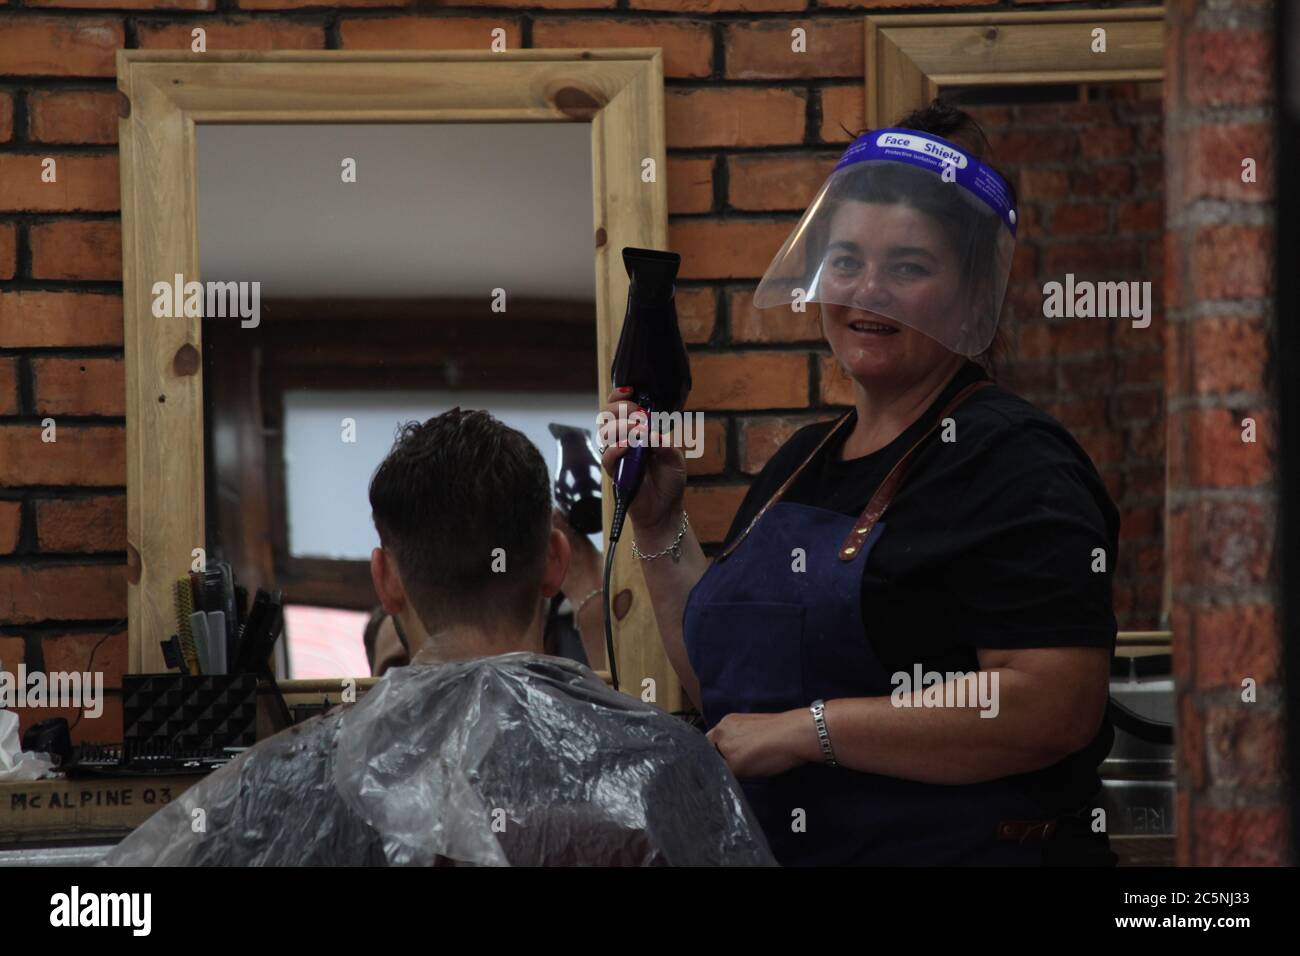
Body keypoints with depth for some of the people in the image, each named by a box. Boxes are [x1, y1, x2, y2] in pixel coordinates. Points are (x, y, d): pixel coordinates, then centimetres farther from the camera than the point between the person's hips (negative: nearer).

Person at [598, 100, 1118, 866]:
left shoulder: (1011, 460, -13)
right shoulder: (804, 459, 11)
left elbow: (1055, 707, -24)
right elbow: (719, 682, 17)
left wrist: (807, 730, -21)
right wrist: (659, 526, 7)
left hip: (964, 849, -7)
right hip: (776, 848, 8)